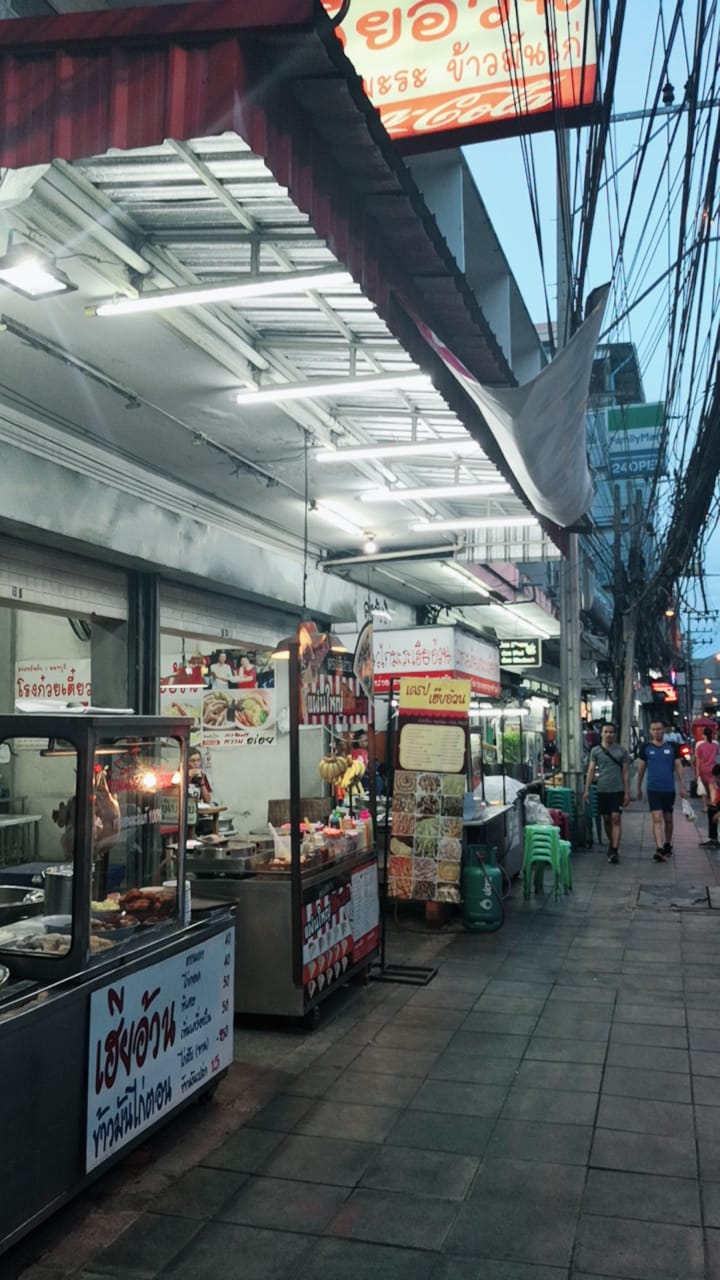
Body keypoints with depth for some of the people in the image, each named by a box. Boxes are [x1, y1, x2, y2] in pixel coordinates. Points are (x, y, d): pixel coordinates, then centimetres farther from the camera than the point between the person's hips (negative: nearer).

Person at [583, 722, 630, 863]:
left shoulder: (621, 750, 4)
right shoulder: (595, 751, 6)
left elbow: (625, 772, 5)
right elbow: (591, 770, 3)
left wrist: (627, 792, 0)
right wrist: (587, 790, -5)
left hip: (617, 790, -2)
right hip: (602, 790, 2)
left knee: (616, 818, -9)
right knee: (606, 819, 11)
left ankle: (615, 850, -10)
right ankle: (611, 843, 30)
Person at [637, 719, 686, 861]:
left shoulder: (672, 746, 1)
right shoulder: (646, 747, 1)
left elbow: (678, 767, 4)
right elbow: (641, 768, 8)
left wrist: (682, 786, -1)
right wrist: (639, 788, 12)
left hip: (669, 789, 1)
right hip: (653, 789, -1)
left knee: (668, 819, 14)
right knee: (657, 819, -11)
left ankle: (667, 845, 32)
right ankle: (659, 849, -17)